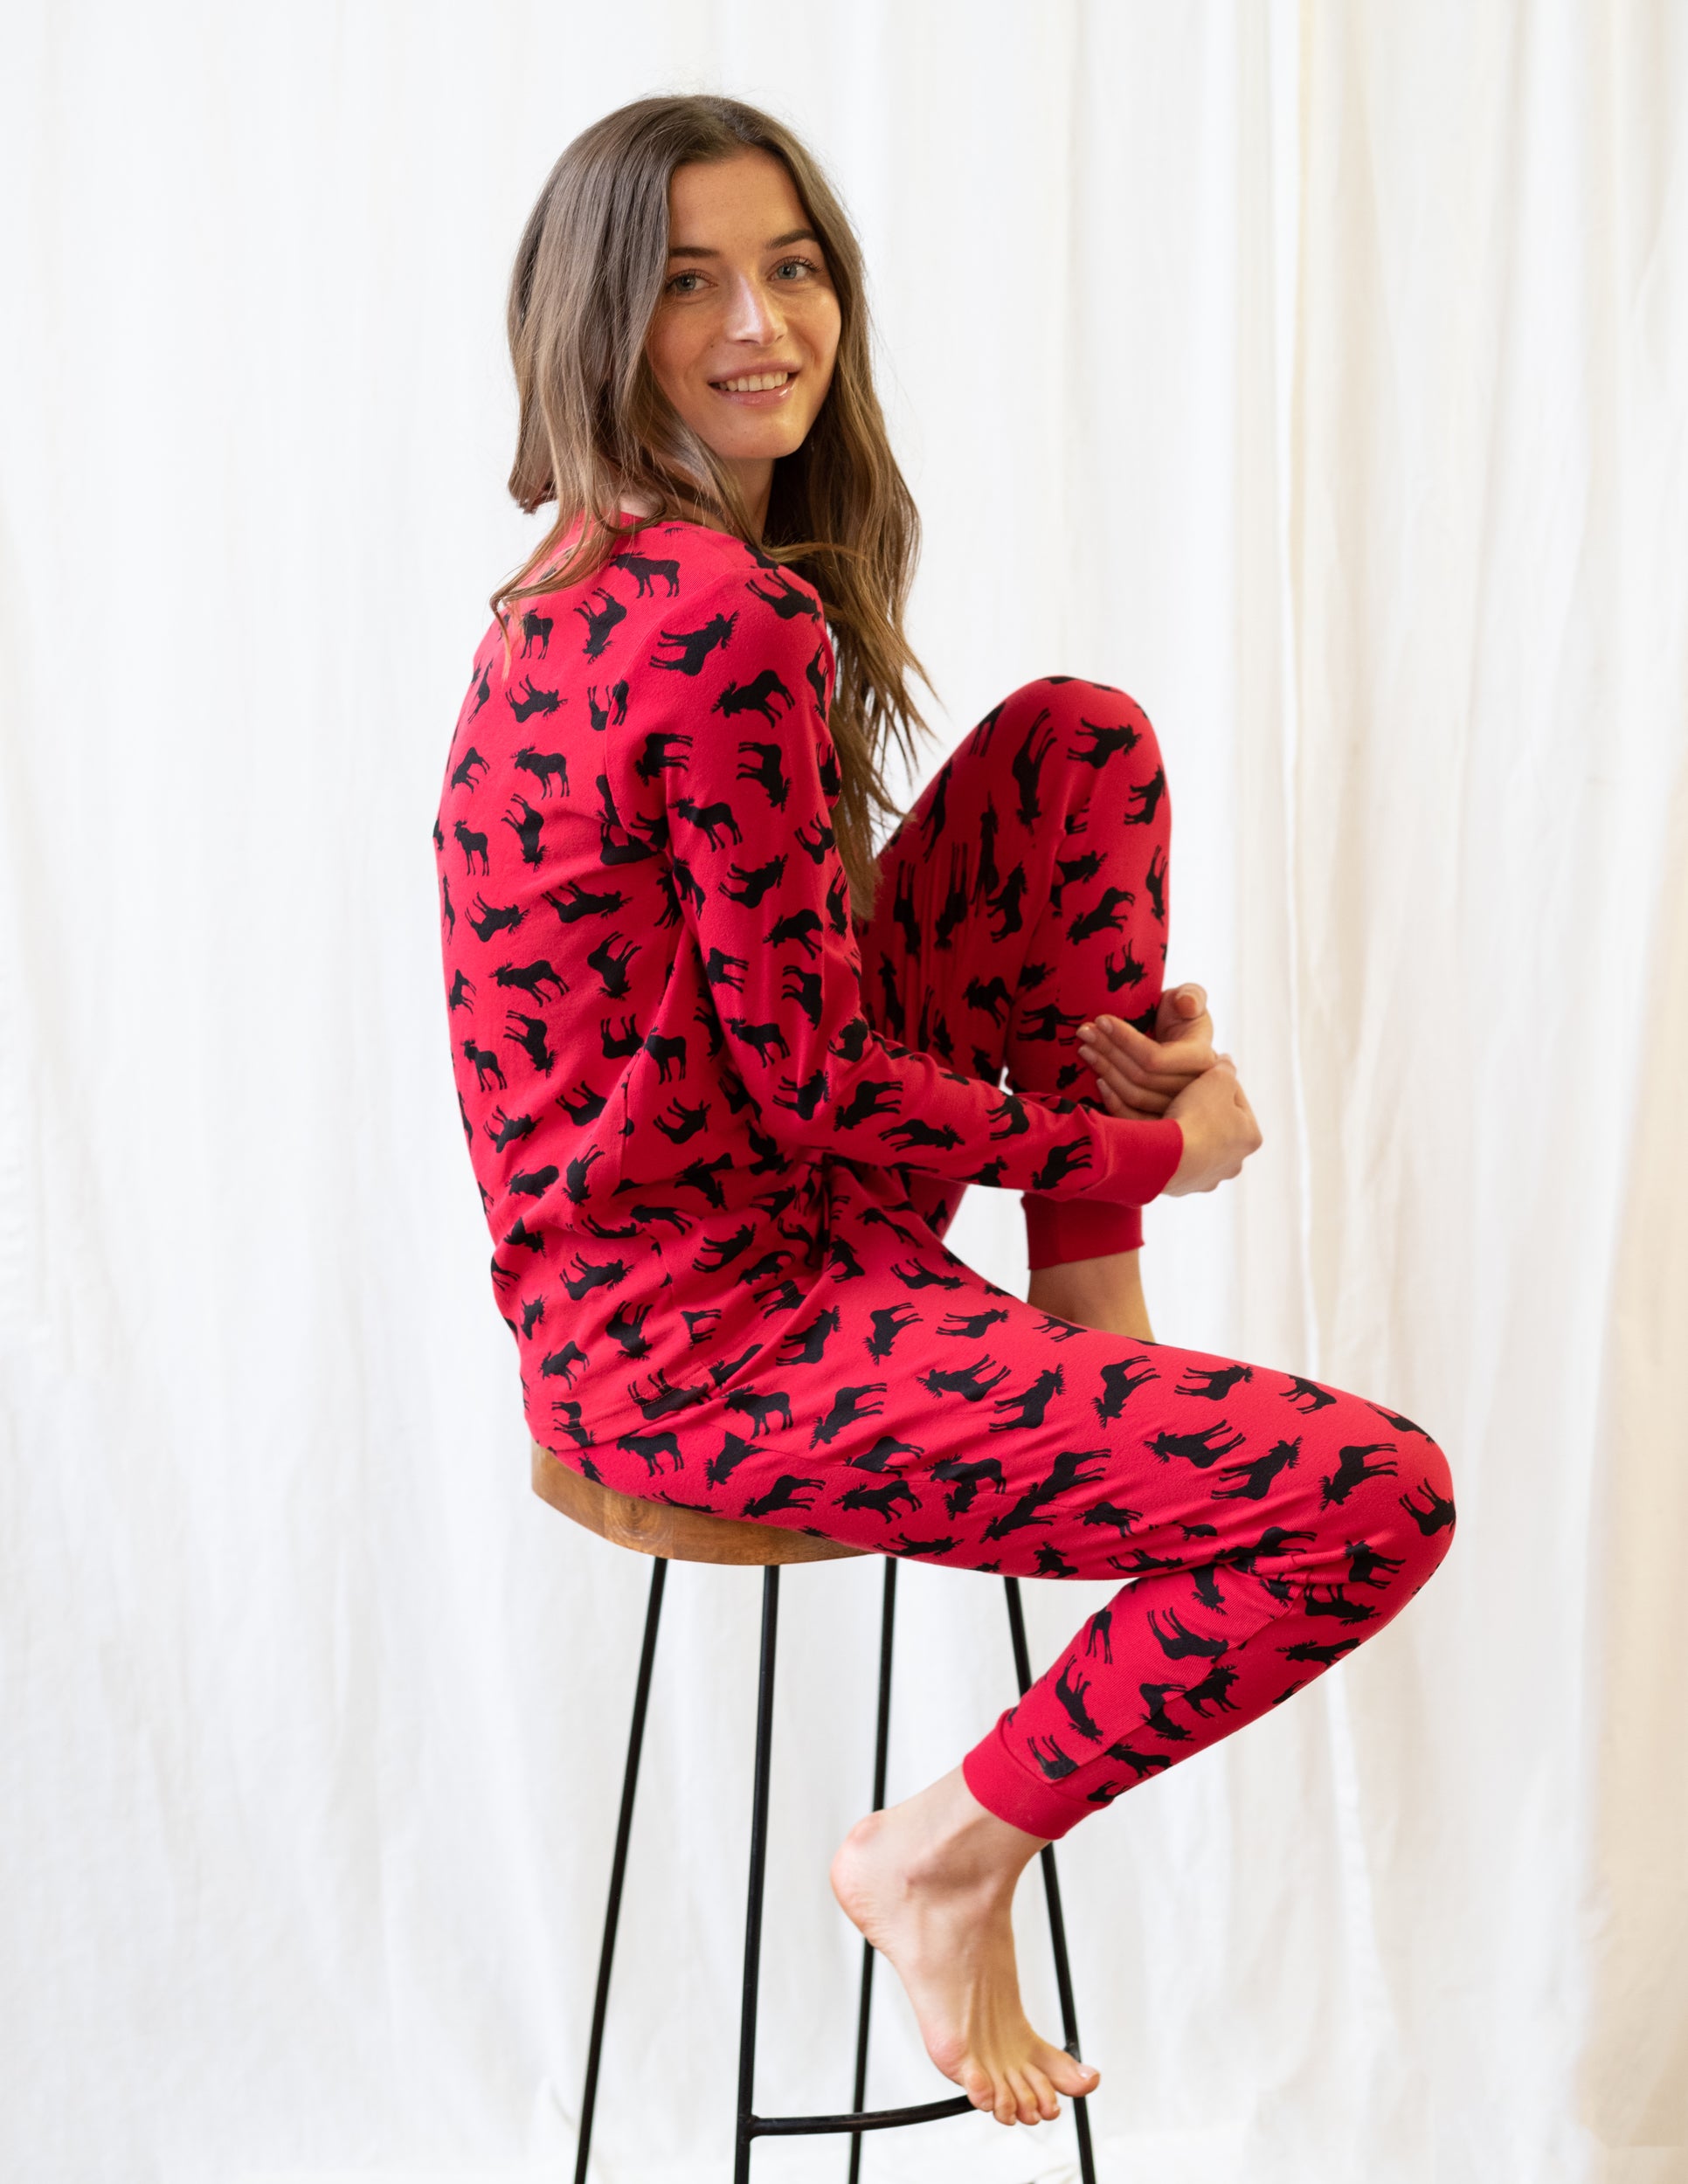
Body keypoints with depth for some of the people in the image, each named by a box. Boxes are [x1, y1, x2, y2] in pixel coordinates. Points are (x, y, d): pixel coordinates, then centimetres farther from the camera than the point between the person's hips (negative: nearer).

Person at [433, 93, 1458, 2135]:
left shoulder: (593, 583, 8)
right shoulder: (729, 619, -23)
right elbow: (815, 1077, -19)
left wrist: (1092, 1032, 2)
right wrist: (1142, 1151, -4)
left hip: (727, 1217, 10)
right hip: (706, 1338, -10)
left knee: (1081, 739, 10)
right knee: (1385, 1491, -14)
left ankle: (1094, 1346, 9)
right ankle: (950, 1853, 6)